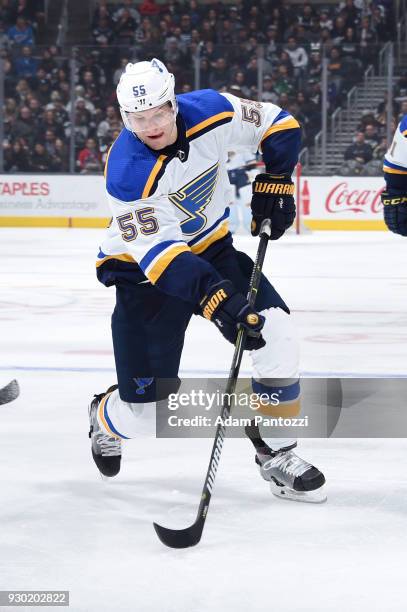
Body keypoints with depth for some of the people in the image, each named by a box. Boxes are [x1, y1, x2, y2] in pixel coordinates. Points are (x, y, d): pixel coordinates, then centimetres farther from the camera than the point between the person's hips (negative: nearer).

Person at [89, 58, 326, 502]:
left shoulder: (210, 112, -19)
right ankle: (106, 419, 34)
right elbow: (158, 254, -36)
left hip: (209, 247, 5)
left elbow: (278, 125, -1)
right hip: (145, 270, -4)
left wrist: (274, 182, -10)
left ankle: (277, 456, 1)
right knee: (146, 404, -5)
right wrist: (214, 298, -47)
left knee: (276, 332, -14)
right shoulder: (127, 173, -31)